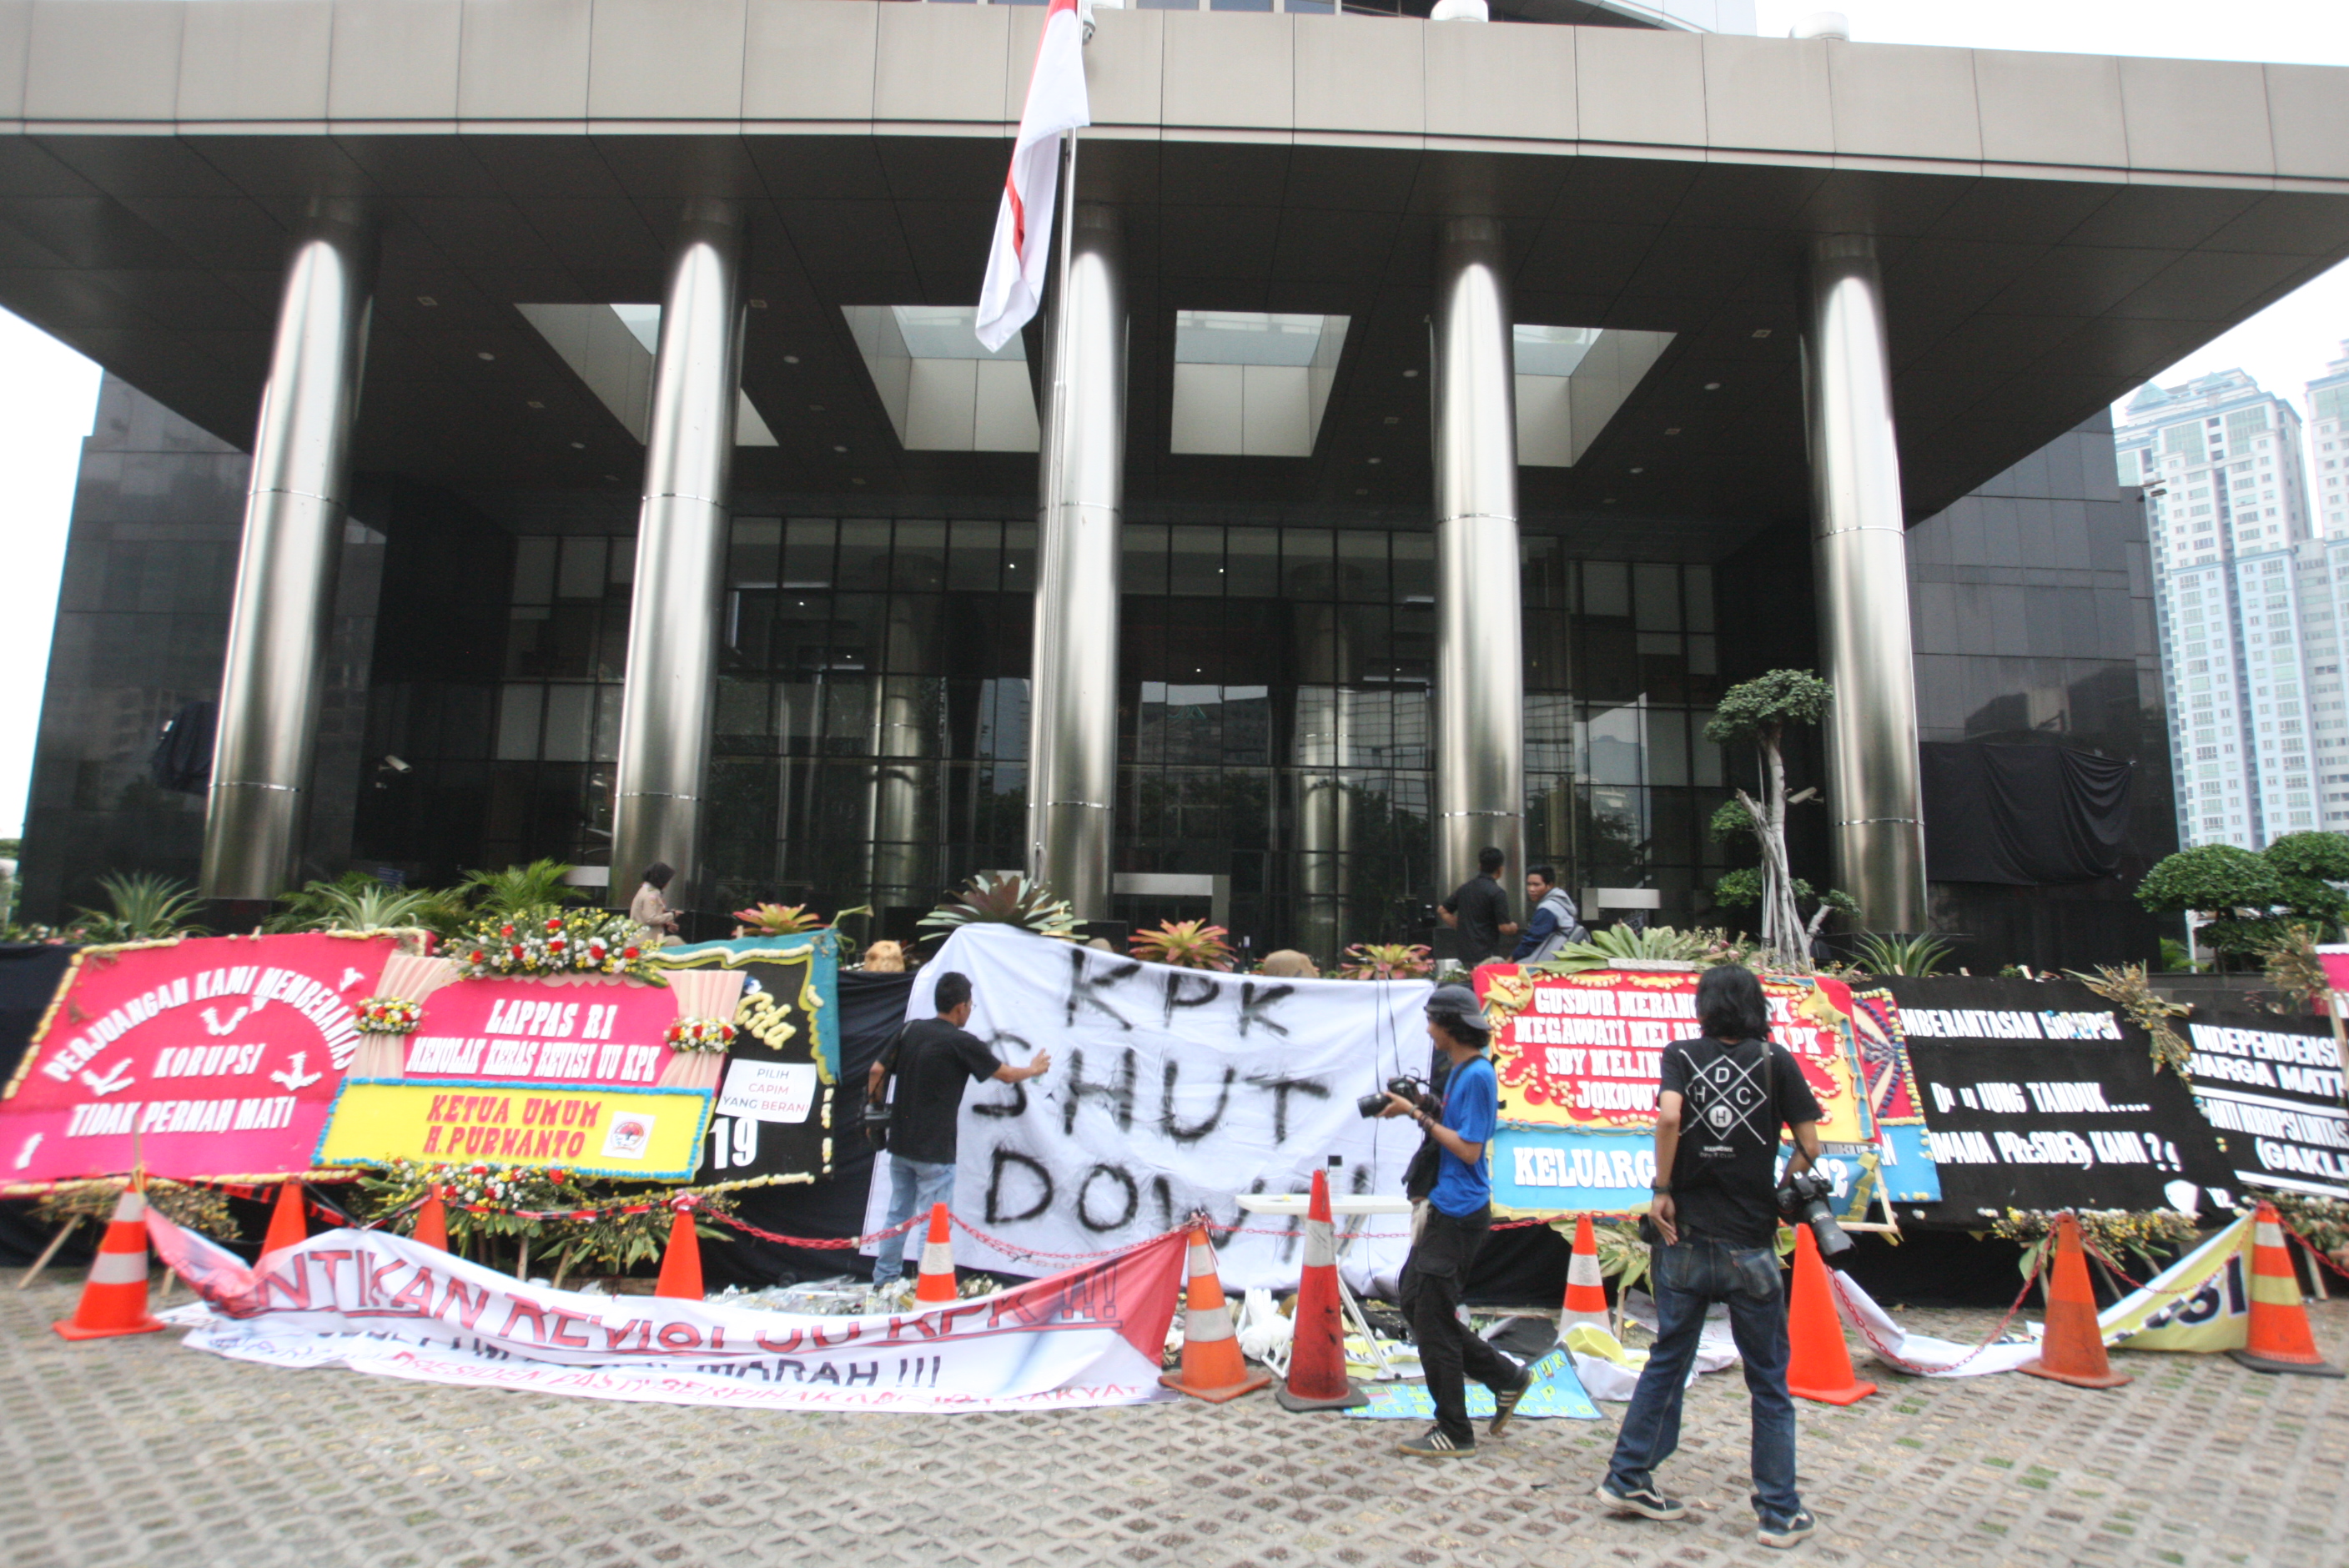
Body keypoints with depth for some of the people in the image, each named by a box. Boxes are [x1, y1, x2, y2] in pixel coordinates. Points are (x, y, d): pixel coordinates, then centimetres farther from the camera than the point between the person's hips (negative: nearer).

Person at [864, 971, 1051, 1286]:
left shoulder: (911, 1030, 4)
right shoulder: (961, 1042, -12)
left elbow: (876, 1072, 6)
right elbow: (1006, 1075, -1)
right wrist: (1034, 1069, 19)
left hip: (900, 1144, 7)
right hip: (934, 1151, -7)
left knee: (898, 1215, 18)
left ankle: (883, 1282, 25)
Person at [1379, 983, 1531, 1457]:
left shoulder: (1477, 1075, -18)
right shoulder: (1459, 1071, 11)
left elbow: (1468, 1149, -21)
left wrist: (1418, 1115, -19)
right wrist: (1418, 1110, 4)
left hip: (1460, 1213, -10)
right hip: (1445, 1208, 10)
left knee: (1432, 1317, -1)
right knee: (1415, 1302, 17)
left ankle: (1454, 1433, 12)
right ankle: (1505, 1377, 26)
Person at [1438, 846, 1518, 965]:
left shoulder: (1465, 887, 9)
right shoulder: (1497, 893, -12)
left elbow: (1442, 910, 15)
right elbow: (1504, 928, -15)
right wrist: (1514, 928, 7)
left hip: (1465, 954, 7)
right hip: (1487, 955, -7)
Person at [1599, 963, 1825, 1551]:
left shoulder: (1681, 1054, -1)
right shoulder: (1776, 1061, -1)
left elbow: (1668, 1116, -18)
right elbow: (1810, 1147, -3)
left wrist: (1662, 1189, -10)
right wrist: (1778, 1193, 13)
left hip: (1685, 1238, 1)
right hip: (1751, 1246, -1)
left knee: (1667, 1361, 14)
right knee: (1768, 1381, 11)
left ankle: (1627, 1478, 20)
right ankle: (1780, 1513, 17)